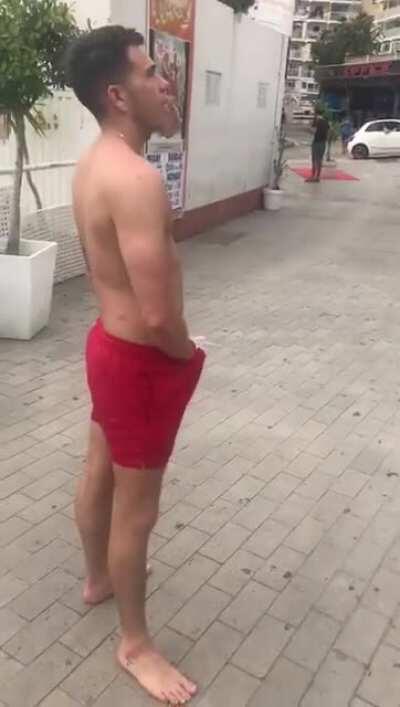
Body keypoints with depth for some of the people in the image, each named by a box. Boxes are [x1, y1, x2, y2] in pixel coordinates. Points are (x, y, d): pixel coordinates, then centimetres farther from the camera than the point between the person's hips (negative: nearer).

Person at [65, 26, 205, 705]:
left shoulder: (92, 164, 5)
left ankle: (97, 577, 51)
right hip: (142, 361, -10)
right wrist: (188, 353, -10)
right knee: (136, 508, 7)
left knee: (99, 471, 25)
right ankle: (135, 643, 29)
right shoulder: (136, 179, -27)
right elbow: (159, 315, -31)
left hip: (109, 341, 10)